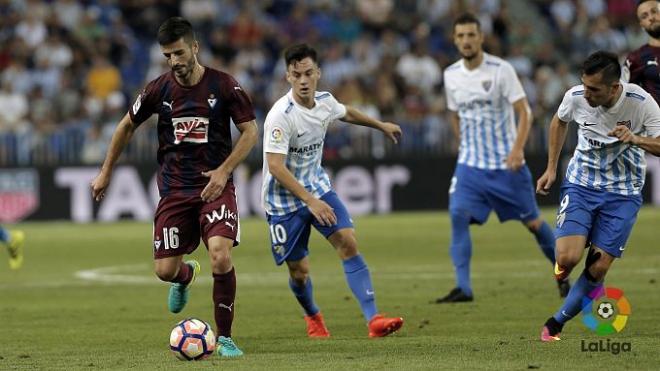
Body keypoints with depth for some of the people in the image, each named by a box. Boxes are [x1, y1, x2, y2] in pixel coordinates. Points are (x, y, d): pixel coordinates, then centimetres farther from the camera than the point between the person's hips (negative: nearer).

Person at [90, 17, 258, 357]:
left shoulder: (223, 85, -7)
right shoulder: (159, 89, 0)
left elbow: (250, 131, -2)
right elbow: (127, 126, 15)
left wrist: (224, 171, -13)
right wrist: (106, 172, 18)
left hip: (215, 185, -3)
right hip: (174, 190, 3)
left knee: (221, 257, -23)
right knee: (165, 270, -2)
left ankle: (225, 338, -6)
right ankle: (186, 276, 39)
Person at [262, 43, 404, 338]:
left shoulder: (324, 101, -4)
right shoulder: (281, 115, -26)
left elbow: (346, 113, 22)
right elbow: (275, 166, -29)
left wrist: (381, 125, 37)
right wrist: (309, 200, -34)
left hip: (318, 188, 5)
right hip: (284, 200, -5)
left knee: (349, 244, -13)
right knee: (299, 271, 2)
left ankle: (373, 320, -18)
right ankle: (312, 316, 35)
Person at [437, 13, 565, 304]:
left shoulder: (500, 70, -11)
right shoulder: (451, 75, 3)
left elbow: (523, 112, -13)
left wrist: (517, 149, -25)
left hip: (506, 163, -3)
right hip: (470, 163, 3)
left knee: (532, 221, 5)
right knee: (458, 216, -17)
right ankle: (463, 288, -15)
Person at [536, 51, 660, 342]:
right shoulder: (575, 97, -13)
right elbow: (559, 122, 11)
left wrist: (636, 139, -34)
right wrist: (551, 168, 9)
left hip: (622, 193, -1)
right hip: (581, 184, 1)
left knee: (598, 268, -6)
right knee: (568, 258, -18)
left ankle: (556, 324, 12)